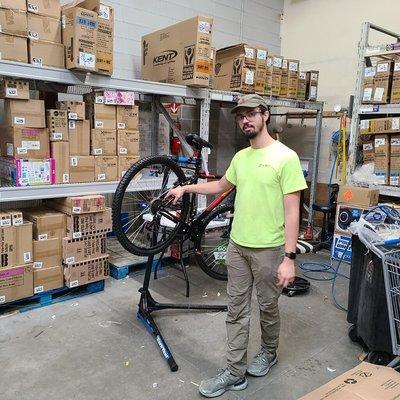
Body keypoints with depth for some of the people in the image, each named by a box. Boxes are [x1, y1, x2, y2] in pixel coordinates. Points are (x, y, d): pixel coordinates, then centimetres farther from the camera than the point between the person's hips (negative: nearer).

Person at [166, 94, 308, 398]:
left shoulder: (286, 157, -14)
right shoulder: (240, 157, 7)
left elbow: (292, 211, -16)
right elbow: (222, 185, 26)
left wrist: (289, 258, -19)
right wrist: (186, 188, 23)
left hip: (268, 249, -6)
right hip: (237, 245, 6)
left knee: (268, 306, 15)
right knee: (236, 311, 11)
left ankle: (269, 352, 42)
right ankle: (235, 373, 24)